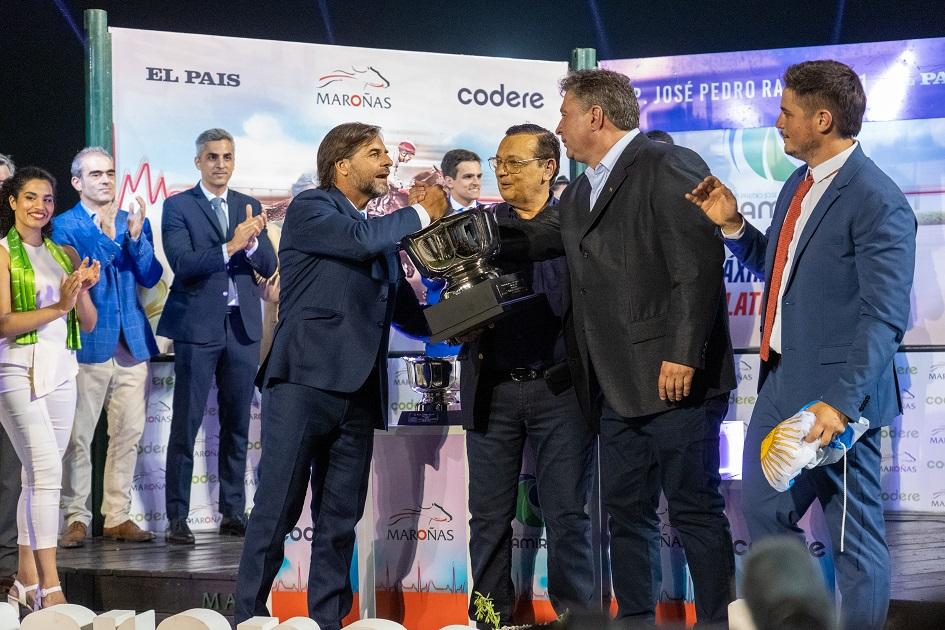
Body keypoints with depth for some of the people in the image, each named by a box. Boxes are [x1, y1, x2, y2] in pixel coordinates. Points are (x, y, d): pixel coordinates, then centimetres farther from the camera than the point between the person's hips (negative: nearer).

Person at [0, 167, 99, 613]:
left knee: (37, 476, 9)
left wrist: (82, 291, -7)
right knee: (47, 471, -16)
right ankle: (50, 588, -19)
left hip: (60, 371, 6)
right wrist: (57, 307, -19)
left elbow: (89, 324, 13)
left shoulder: (65, 254, 14)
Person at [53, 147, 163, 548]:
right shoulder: (65, 225, 0)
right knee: (78, 437, -3)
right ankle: (76, 519, 3)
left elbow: (151, 277, 5)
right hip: (88, 344, -4)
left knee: (129, 433, 6)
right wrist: (107, 235, -18)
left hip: (132, 343, 4)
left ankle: (118, 516, 13)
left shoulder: (134, 222, 13)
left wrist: (136, 237, -10)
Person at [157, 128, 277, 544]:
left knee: (237, 425, 8)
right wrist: (231, 246, -22)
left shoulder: (250, 207, 12)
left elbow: (268, 266, 6)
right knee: (186, 424, -4)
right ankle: (177, 518, -1)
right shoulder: (178, 207, -1)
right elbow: (183, 264, -13)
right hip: (198, 326, -4)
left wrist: (252, 241, -14)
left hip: (242, 326, 4)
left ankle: (233, 513, 15)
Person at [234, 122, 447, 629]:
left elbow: (409, 315, 21)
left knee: (340, 521, 7)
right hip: (304, 382, -7)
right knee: (277, 510, -6)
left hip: (357, 395, 7)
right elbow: (359, 240, -18)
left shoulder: (385, 233, 21)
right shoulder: (309, 209, 1)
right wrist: (422, 213, -4)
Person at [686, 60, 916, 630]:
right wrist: (733, 225, 6)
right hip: (781, 381, 9)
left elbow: (884, 318, -22)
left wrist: (841, 402, -29)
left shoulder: (877, 203, -17)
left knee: (853, 537, 1)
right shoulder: (799, 185, 11)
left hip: (834, 395, -9)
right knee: (763, 512, 17)